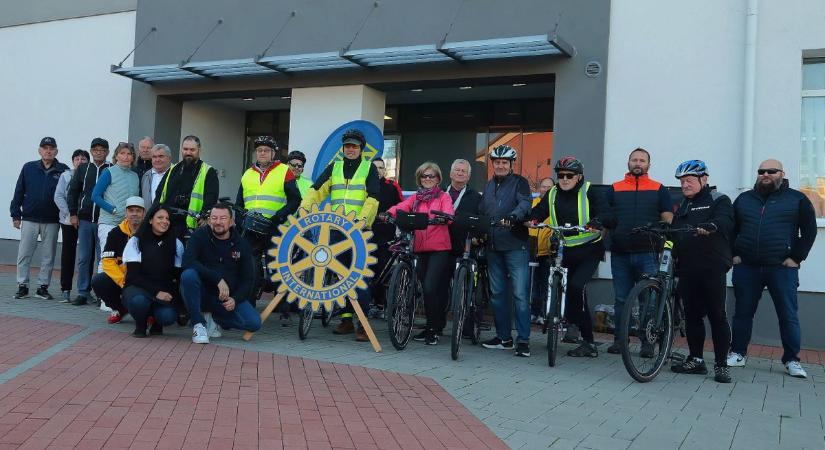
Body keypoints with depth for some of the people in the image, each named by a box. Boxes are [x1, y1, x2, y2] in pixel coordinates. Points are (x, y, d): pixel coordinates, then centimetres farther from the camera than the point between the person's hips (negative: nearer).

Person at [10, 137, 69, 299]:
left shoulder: (63, 170, 1)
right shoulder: (29, 168, 4)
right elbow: (19, 192, 7)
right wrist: (16, 215, 2)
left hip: (52, 221, 0)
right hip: (29, 219, 1)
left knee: (48, 256, 5)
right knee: (24, 254, 1)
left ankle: (43, 287, 14)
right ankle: (22, 286, 10)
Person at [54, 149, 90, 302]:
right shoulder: (66, 176, 6)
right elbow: (58, 196, 1)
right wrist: (68, 214, -10)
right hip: (69, 221, 0)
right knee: (68, 254, 2)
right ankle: (66, 290, 7)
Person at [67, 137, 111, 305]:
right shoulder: (83, 169, 10)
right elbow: (73, 191, 12)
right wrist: (73, 214, 5)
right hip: (85, 220, 3)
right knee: (83, 258, 6)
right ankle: (83, 293, 13)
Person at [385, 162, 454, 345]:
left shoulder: (443, 196, 6)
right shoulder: (415, 198, 16)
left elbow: (448, 213, -13)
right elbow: (400, 207, -2)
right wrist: (387, 214, -24)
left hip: (439, 248, -4)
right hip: (421, 248, 4)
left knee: (430, 288, -14)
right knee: (426, 289, 10)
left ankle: (434, 329, -1)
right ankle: (433, 327, 23)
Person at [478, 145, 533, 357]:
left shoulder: (519, 182, 0)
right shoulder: (488, 186, 20)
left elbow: (525, 204, -17)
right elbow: (481, 211, 20)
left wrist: (514, 216, -36)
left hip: (515, 245, -6)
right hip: (493, 246, 7)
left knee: (520, 293, -8)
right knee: (497, 292, 10)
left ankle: (523, 340, -4)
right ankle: (504, 337, 20)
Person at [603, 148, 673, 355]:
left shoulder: (659, 190, 8)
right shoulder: (614, 189, 12)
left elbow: (668, 221, 6)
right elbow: (604, 218, 12)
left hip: (647, 254, -2)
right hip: (620, 254, 2)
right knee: (621, 299, 7)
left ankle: (647, 342, 7)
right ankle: (619, 339, 16)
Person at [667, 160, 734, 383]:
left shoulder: (719, 200, 1)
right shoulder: (683, 206, 23)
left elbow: (725, 221, -19)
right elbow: (675, 233, 21)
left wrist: (709, 227, -40)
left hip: (713, 269, -6)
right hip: (687, 270, 6)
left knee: (717, 316, -4)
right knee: (692, 315, 8)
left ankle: (721, 364, 2)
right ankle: (696, 360, 17)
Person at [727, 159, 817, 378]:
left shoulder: (797, 199, 4)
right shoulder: (744, 199, 13)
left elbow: (809, 230, 2)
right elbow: (731, 229, 15)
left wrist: (796, 257, -6)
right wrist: (734, 254, 3)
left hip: (782, 268, -2)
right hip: (746, 268, 3)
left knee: (788, 316, 1)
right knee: (742, 313, 6)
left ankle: (792, 360, 9)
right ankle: (738, 354, 16)